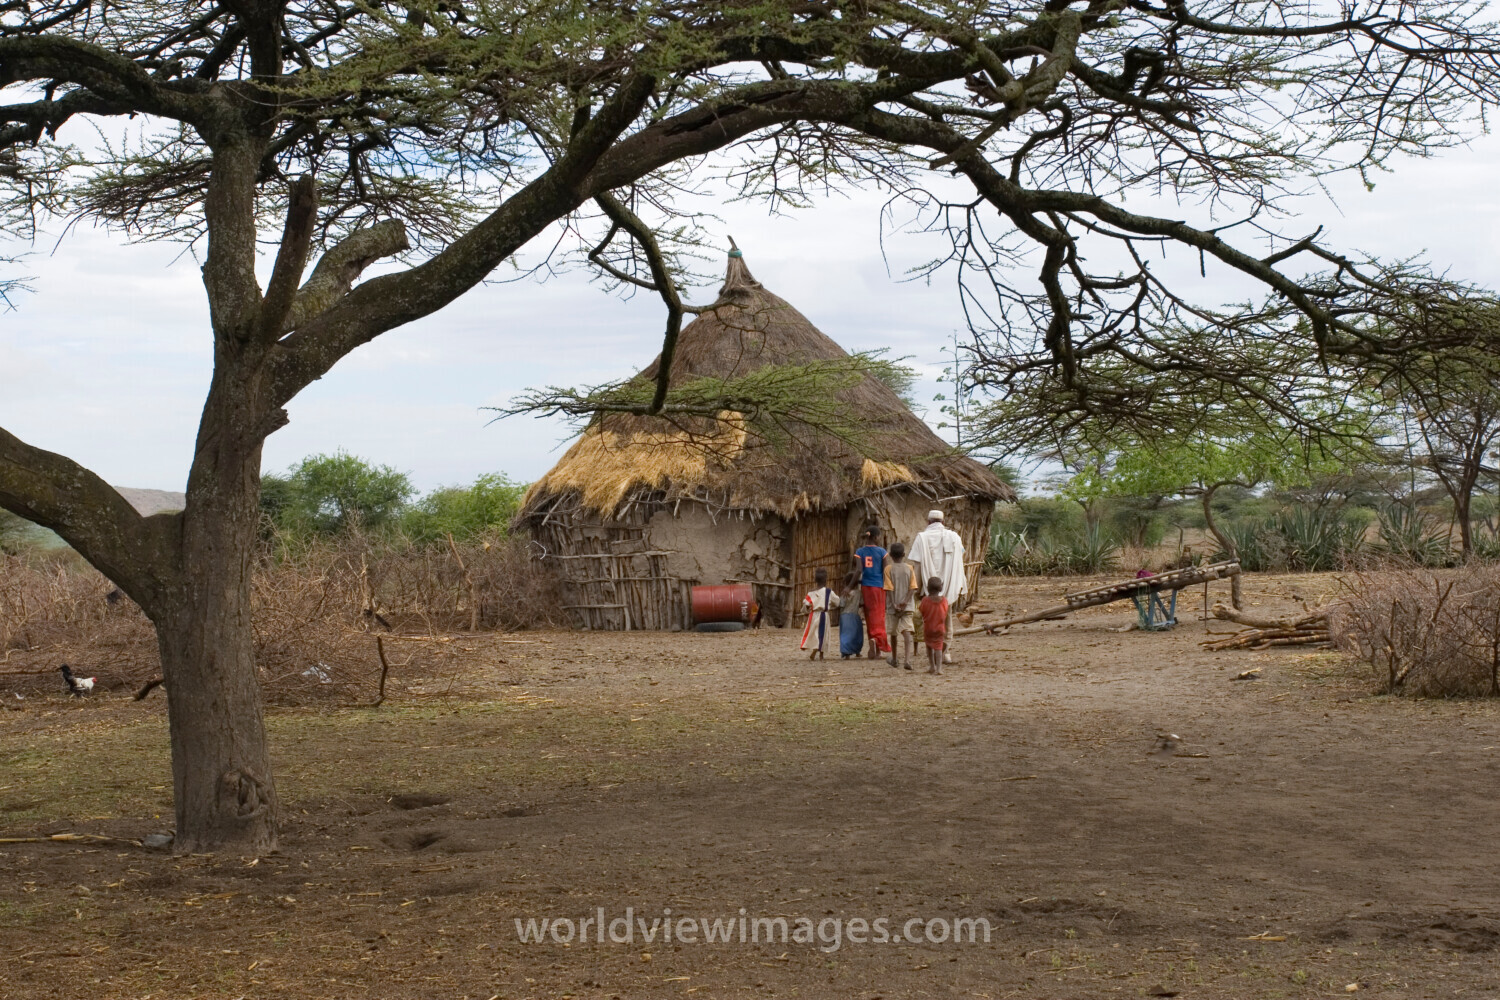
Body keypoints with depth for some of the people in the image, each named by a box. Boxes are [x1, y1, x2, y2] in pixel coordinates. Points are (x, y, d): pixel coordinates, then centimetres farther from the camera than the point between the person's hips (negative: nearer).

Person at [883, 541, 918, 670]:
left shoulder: (889, 568, -3)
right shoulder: (909, 568, 2)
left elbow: (889, 589, -9)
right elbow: (912, 588, -5)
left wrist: (894, 604, -10)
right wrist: (905, 602, -10)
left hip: (894, 607, 0)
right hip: (907, 606, 0)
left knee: (893, 632, 16)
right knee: (907, 632, -9)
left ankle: (894, 659, 29)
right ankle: (907, 659, -27)